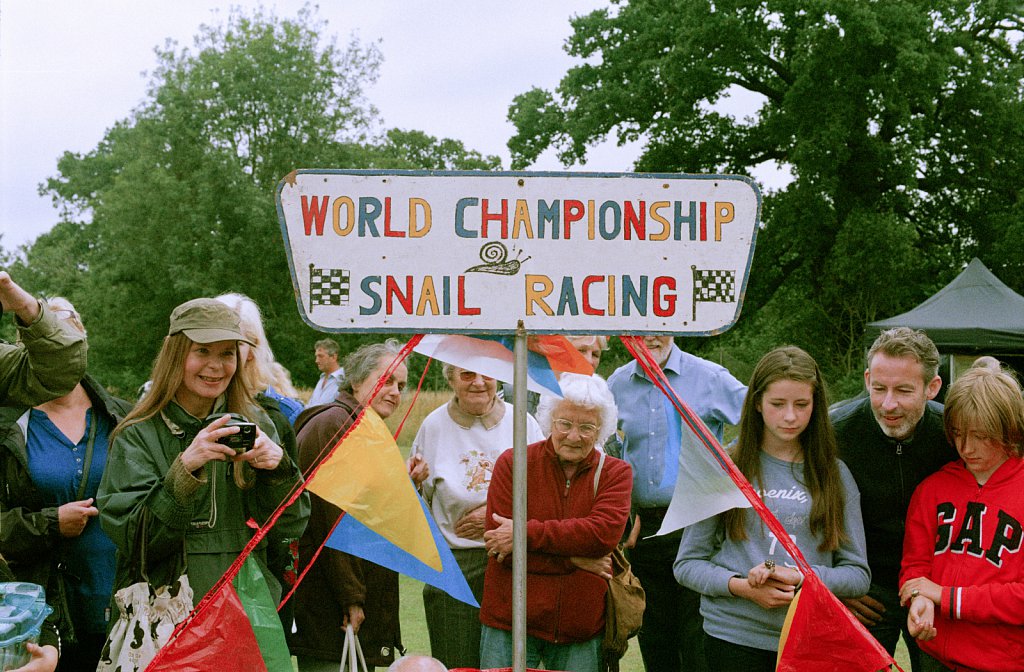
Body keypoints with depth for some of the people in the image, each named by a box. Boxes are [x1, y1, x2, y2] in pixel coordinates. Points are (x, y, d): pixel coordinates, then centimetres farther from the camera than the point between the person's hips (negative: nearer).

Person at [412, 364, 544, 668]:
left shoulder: (521, 422, 3)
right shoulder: (434, 425, 5)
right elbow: (419, 499, 13)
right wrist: (415, 483, -10)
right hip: (453, 566, 0)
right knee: (457, 664, 0)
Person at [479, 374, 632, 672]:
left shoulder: (615, 473, 2)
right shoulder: (513, 463, -2)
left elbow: (604, 533, -16)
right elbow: (497, 542, -11)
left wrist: (526, 533, -20)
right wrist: (573, 559, -15)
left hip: (582, 629, 1)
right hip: (509, 625, -1)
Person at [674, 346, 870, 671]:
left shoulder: (835, 474, 3)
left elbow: (858, 573, 2)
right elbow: (687, 564, 0)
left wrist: (801, 578, -15)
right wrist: (741, 586, -16)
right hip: (734, 638, -1)